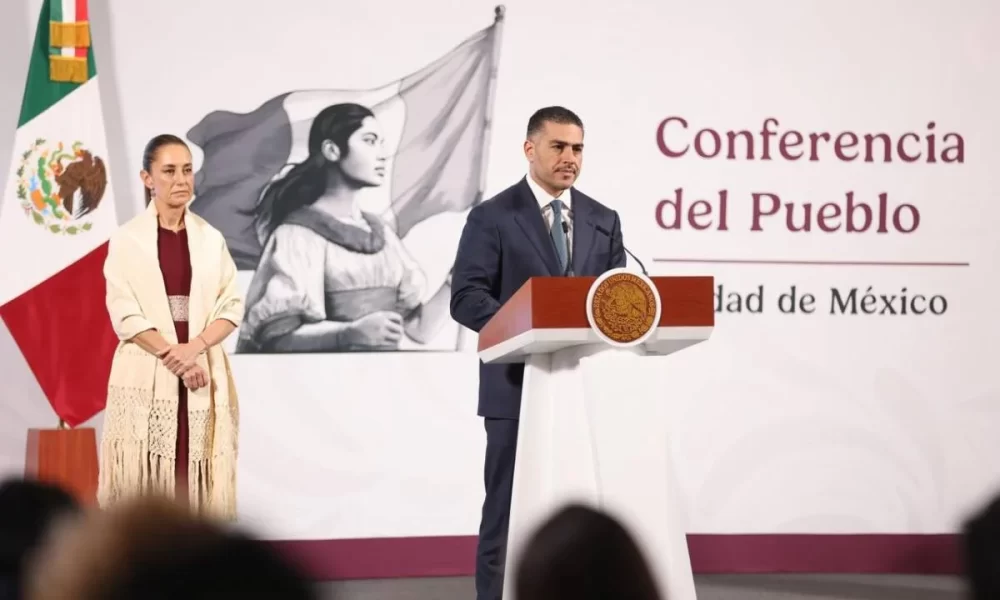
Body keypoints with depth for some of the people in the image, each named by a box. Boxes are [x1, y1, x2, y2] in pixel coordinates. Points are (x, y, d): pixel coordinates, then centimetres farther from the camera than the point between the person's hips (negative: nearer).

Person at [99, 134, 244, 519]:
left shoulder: (211, 238, 9)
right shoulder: (126, 239, 0)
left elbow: (232, 306, 4)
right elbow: (125, 314, -6)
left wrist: (194, 348, -13)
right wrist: (174, 357, -14)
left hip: (205, 373, 3)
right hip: (147, 374, -2)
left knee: (200, 479, 1)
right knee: (144, 480, -4)